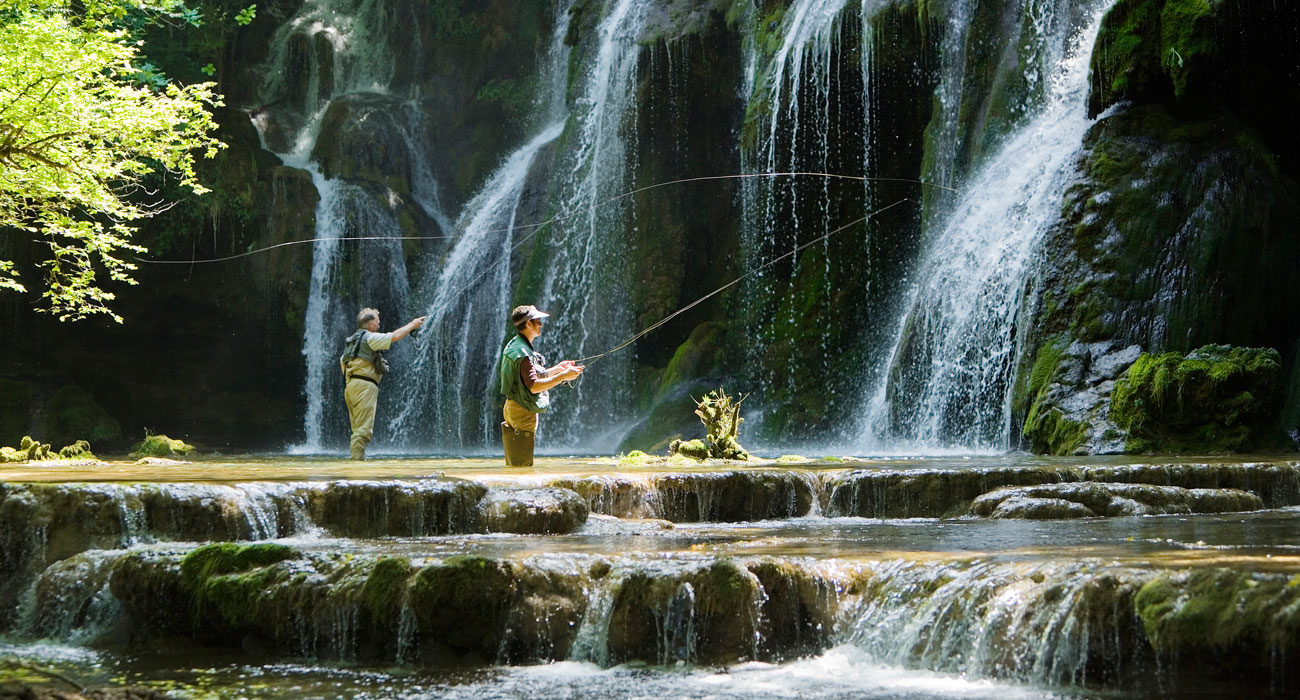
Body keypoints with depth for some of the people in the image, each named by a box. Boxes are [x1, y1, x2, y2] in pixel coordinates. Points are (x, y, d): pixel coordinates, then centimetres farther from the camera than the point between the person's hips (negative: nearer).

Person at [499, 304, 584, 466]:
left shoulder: (515, 346, 16)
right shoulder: (522, 352, -18)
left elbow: (534, 376, 25)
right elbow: (534, 386, -26)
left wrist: (558, 368, 19)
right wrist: (563, 376, -22)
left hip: (512, 410, 11)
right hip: (522, 413, -11)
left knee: (513, 466, 13)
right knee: (523, 466, -9)